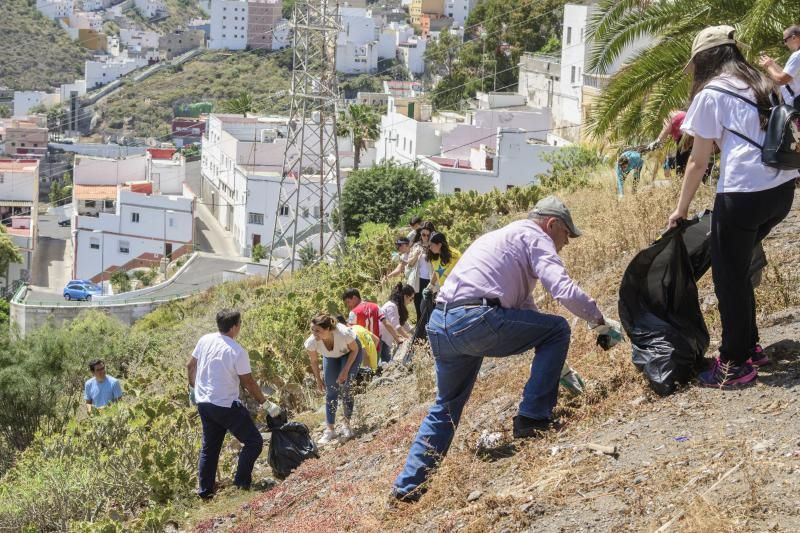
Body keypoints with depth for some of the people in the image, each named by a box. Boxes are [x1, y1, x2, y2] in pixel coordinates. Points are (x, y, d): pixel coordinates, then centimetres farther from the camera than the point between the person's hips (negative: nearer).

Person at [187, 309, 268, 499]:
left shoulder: (205, 340, -1)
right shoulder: (237, 351, -19)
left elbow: (190, 366, 12)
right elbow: (248, 382, -12)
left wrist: (193, 387, 29)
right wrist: (264, 403, 1)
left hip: (203, 403, 7)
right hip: (226, 405, -7)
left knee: (209, 447, 19)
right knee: (254, 441, 4)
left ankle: (205, 490, 22)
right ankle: (241, 481, 0)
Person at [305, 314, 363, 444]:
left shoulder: (344, 334, -42)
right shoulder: (312, 342, -34)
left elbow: (355, 349, -19)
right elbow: (314, 361, -12)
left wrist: (346, 370, -23)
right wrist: (318, 380, -3)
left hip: (350, 353, -3)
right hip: (331, 357, 3)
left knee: (344, 387, -16)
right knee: (331, 391, -4)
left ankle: (346, 424, 0)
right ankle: (330, 430, 5)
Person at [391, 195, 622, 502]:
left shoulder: (504, 236, 34)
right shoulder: (535, 237, 5)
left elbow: (524, 307, 38)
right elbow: (564, 290, -11)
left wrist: (557, 367, 38)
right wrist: (600, 321, 6)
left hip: (440, 325, 9)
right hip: (475, 320, -9)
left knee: (447, 406, 26)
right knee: (557, 329, 4)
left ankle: (408, 485, 23)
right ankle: (533, 418, 3)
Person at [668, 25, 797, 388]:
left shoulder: (710, 94, 0)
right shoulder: (761, 85, 19)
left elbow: (698, 162, 2)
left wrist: (681, 209, 13)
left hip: (744, 192, -7)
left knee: (728, 277, 5)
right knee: (737, 268, 22)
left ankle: (735, 365, 10)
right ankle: (749, 347, 26)